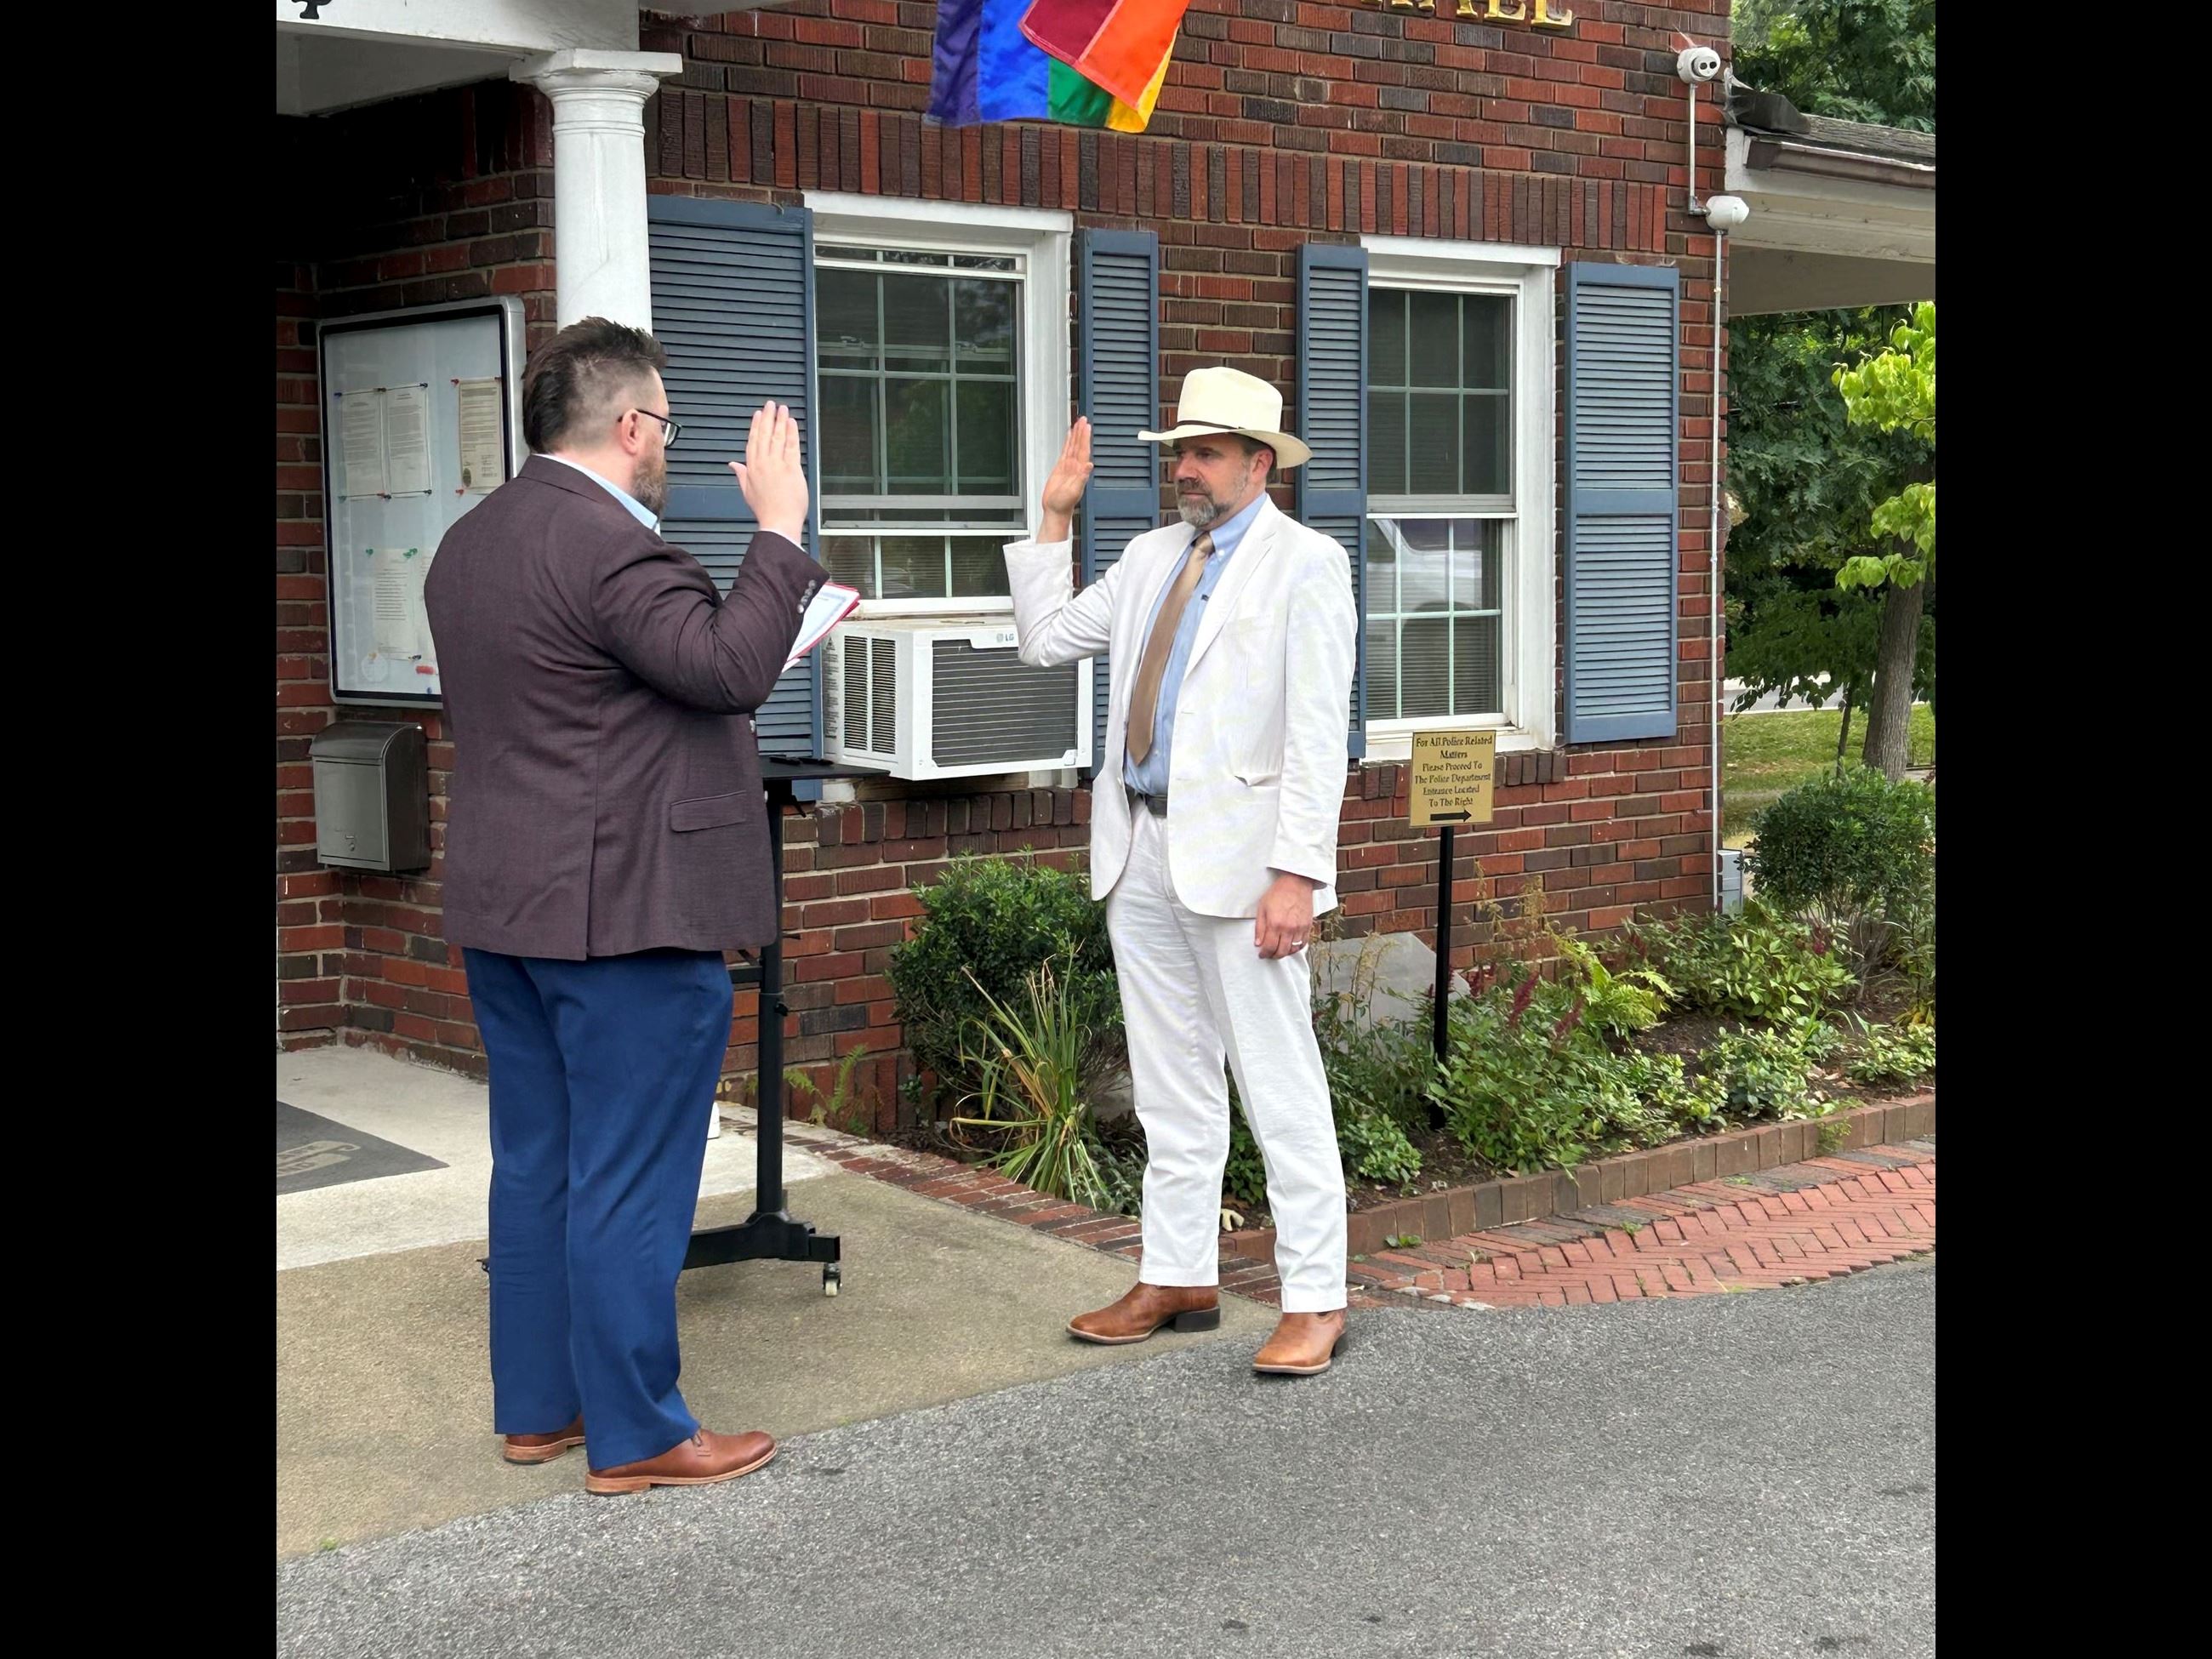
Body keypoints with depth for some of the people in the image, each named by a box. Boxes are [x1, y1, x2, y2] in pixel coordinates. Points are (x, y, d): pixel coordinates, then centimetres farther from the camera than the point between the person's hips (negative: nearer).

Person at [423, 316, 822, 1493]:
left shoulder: (470, 543, 14)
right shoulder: (608, 544, -18)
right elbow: (729, 666, -26)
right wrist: (779, 529, -17)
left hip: (502, 908, 10)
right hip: (621, 911, -10)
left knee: (535, 1167, 15)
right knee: (630, 1182, -2)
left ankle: (534, 1407, 24)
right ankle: (635, 1438, 5)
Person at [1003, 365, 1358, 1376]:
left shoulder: (1306, 565, -6)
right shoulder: (1153, 557, 14)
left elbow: (1318, 733, -12)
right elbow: (1044, 640, 18)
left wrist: (1298, 873, -19)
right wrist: (1055, 515, 11)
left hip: (1237, 859, -7)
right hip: (1142, 852, 7)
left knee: (1280, 1087, -3)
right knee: (1171, 1086, 14)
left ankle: (1314, 1302, 4)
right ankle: (1178, 1281, 24)